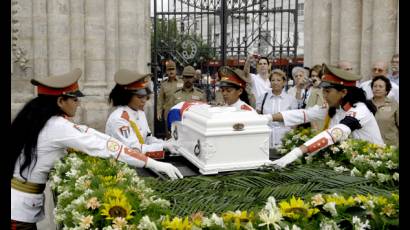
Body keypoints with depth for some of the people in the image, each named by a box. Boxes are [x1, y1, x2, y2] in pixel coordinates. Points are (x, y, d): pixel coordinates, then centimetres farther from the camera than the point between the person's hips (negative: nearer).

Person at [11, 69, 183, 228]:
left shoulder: (38, 116, 3)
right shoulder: (57, 127, -24)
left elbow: (82, 132, 2)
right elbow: (104, 147, -27)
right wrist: (154, 164, -24)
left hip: (19, 200, 8)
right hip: (20, 206, -8)